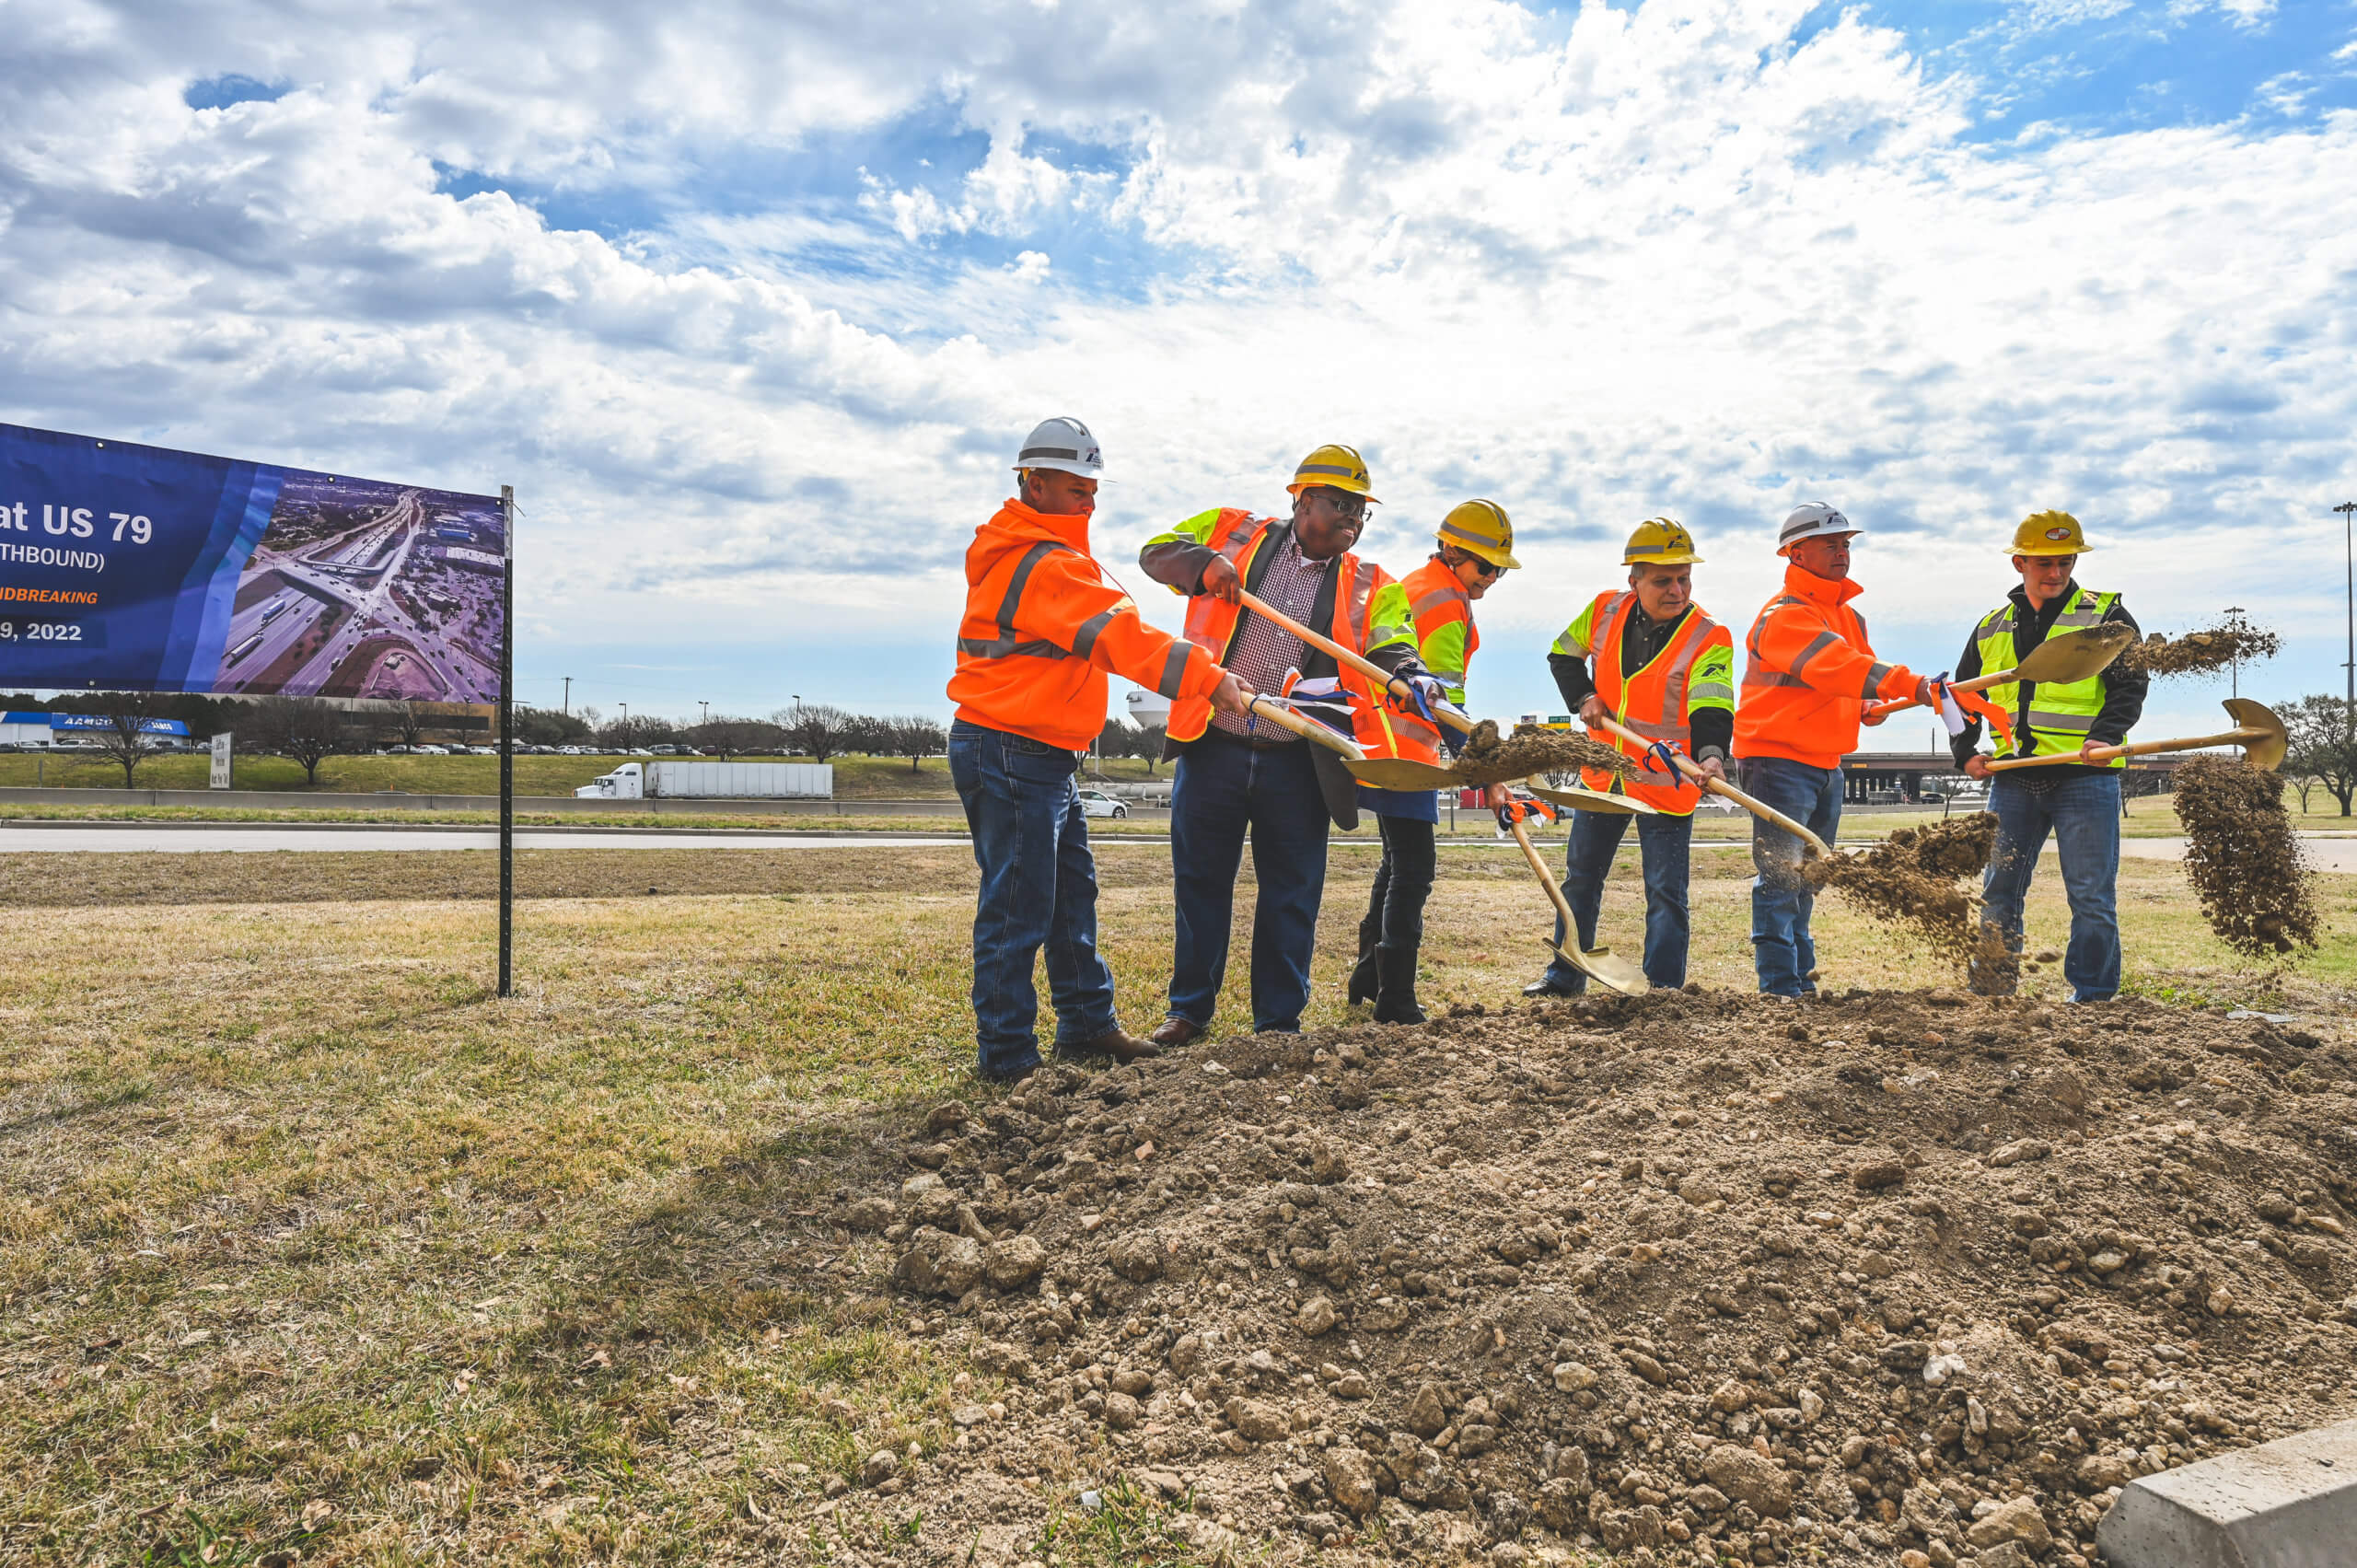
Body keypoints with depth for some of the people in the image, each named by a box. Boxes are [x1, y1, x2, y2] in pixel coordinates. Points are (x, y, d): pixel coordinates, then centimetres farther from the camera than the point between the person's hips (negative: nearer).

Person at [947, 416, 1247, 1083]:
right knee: (1019, 908, -5)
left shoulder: (1016, 551, 18)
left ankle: (1087, 1024, 28)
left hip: (1045, 757, 11)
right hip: (1012, 756, -11)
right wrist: (1207, 677, -29)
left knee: (1072, 894, 17)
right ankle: (1006, 1056, 4)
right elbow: (1120, 636, -27)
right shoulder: (1047, 565, -17)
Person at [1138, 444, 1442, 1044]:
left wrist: (1413, 679, -30)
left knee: (1292, 896, 7)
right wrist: (1205, 566, -15)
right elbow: (1157, 552, 6)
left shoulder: (1370, 587, 7)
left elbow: (1391, 650, -7)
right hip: (1213, 750, 0)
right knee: (1199, 883, 10)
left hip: (1297, 765, 1)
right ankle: (1190, 1009, 26)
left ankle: (1279, 1022, 22)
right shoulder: (1237, 533, 6)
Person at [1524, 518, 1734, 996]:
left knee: (1665, 893, -2)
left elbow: (1712, 710, -28)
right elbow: (1563, 655, 13)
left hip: (1667, 783, -5)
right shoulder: (1605, 610, -4)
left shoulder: (1709, 639, -16)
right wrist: (1583, 697, -5)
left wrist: (1711, 755, -47)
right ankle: (1564, 975, 31)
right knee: (1580, 879, 16)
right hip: (1603, 775, 5)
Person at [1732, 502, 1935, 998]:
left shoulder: (1850, 616, 16)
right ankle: (1781, 989, -9)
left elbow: (1857, 673, 26)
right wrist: (1914, 687, -41)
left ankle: (1802, 981, 23)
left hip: (1827, 762, 9)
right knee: (1779, 877, -10)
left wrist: (1870, 704, 2)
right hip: (1779, 759, -9)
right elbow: (1836, 667, -31)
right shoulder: (1784, 615, -15)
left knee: (1806, 879, 14)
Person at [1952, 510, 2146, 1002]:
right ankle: (1990, 996, 14)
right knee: (1998, 893, 5)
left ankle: (2092, 998, 8)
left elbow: (2129, 685, -4)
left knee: (2091, 897, -1)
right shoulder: (1991, 629, 15)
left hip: (2085, 778, -3)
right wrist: (1965, 753, 9)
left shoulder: (2107, 616, 5)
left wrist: (2104, 736, -21)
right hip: (2013, 780, 3)